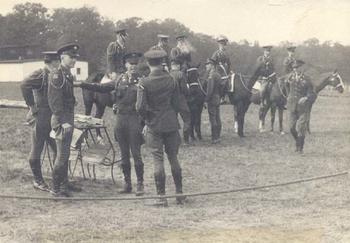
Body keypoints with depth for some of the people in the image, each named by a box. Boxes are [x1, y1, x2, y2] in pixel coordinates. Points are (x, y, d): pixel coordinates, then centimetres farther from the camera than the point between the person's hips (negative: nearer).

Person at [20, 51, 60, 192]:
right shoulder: (39, 75, -13)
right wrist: (32, 105, -23)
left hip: (52, 120, 9)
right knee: (37, 150, 3)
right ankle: (38, 181, 11)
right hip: (40, 119, -9)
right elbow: (24, 85, -29)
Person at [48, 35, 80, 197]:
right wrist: (62, 121, -22)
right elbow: (54, 101, -19)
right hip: (61, 120, -9)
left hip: (69, 119, 9)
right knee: (62, 155, -7)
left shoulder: (69, 75, 13)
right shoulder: (56, 75, -15)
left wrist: (71, 120, 17)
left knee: (66, 154, 14)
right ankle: (56, 188, -1)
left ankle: (64, 184, 23)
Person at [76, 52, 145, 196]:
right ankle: (127, 183, 17)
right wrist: (82, 85, 6)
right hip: (120, 118, 4)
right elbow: (101, 87, 11)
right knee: (124, 154, 9)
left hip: (134, 119, -4)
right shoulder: (120, 80, 10)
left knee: (136, 153, -4)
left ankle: (140, 184, 5)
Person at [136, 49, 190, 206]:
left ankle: (161, 196, 2)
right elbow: (178, 102, 4)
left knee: (158, 160, 1)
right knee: (173, 158, 13)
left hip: (154, 126, -3)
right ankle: (179, 193, 17)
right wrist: (187, 117, 14)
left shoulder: (144, 83, -11)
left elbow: (140, 107, -14)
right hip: (171, 124, 3)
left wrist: (147, 118, 5)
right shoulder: (170, 80, -1)